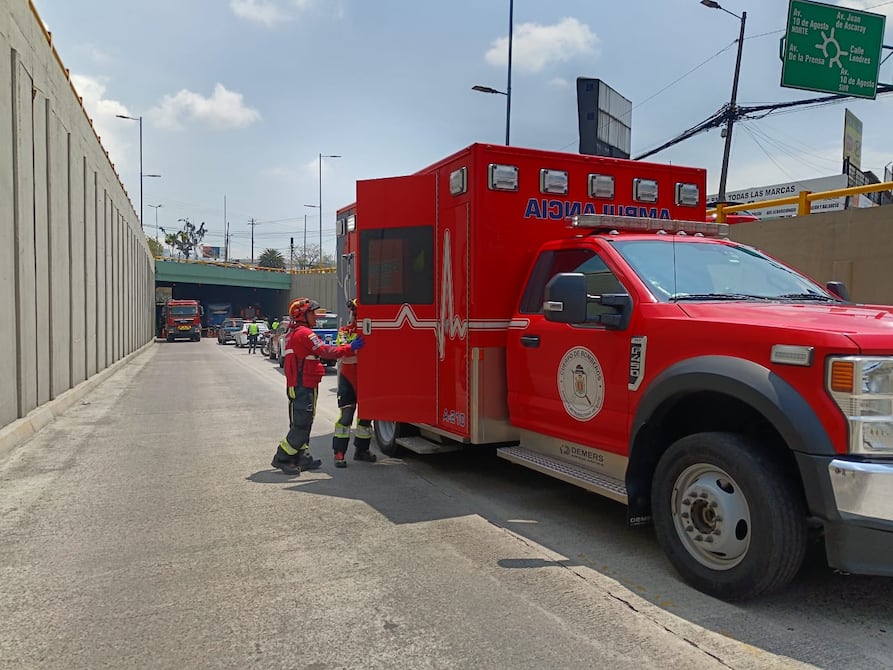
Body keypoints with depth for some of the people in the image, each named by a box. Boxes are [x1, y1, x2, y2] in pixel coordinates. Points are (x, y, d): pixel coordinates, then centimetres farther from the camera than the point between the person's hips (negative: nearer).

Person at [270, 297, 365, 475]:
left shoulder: (294, 332, 19)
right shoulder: (304, 333, -14)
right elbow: (325, 351, -21)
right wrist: (350, 348, -20)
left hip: (297, 386, 11)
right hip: (303, 386, -11)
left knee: (303, 424, 14)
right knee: (301, 425, -7)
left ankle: (302, 458, 20)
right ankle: (281, 459, -2)